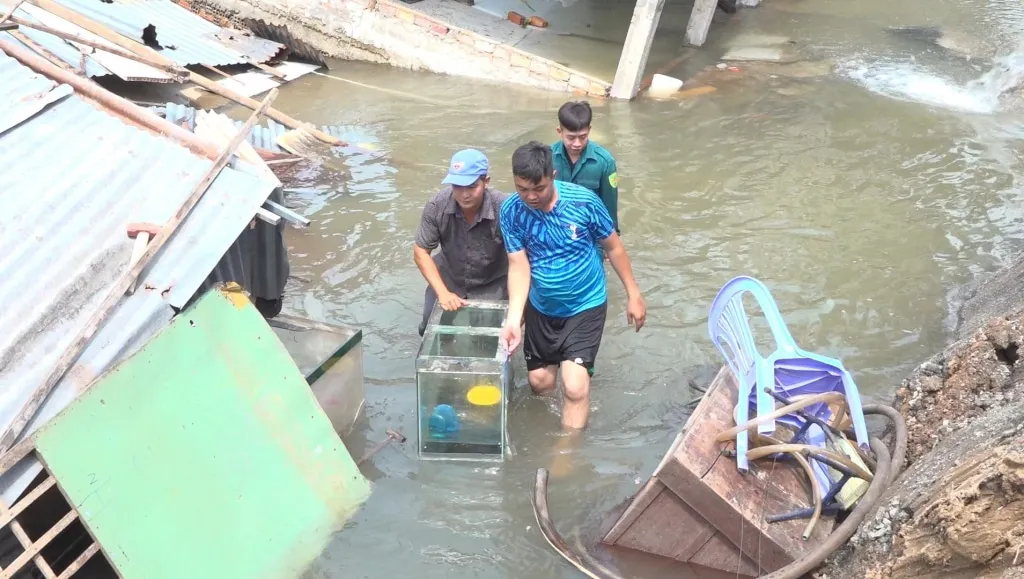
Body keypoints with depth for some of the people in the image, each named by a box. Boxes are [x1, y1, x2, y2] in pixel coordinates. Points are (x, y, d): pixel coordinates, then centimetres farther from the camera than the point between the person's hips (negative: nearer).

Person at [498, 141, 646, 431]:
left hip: (586, 305, -3)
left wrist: (633, 294, -2)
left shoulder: (584, 201, -22)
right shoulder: (511, 211, -17)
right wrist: (513, 319, -29)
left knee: (574, 386, -14)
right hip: (541, 307, 3)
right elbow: (519, 267, -17)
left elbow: (613, 247, -8)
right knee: (540, 381, 15)